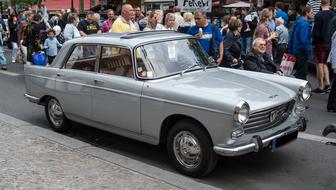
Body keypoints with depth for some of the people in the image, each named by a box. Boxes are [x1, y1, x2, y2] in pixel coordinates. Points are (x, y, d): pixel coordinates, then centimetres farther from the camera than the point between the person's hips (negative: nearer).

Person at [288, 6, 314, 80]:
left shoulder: (297, 21, 12)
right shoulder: (304, 24, -18)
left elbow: (291, 37, 17)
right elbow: (304, 40, -23)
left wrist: (290, 50, 20)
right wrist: (308, 50, -15)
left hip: (296, 51, 10)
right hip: (302, 52, -10)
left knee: (298, 72, 17)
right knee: (302, 74, -3)